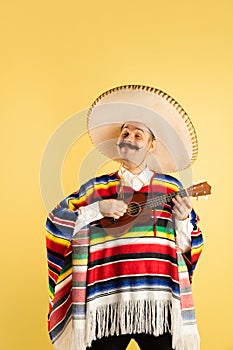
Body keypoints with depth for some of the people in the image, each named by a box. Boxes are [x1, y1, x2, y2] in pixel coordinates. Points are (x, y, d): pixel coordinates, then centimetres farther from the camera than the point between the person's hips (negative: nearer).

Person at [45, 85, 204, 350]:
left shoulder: (170, 188, 9)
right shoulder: (97, 187, 9)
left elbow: (186, 248, 10)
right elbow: (56, 221, 2)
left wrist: (182, 219, -9)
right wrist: (99, 208, -8)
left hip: (157, 300, 0)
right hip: (106, 301, 0)